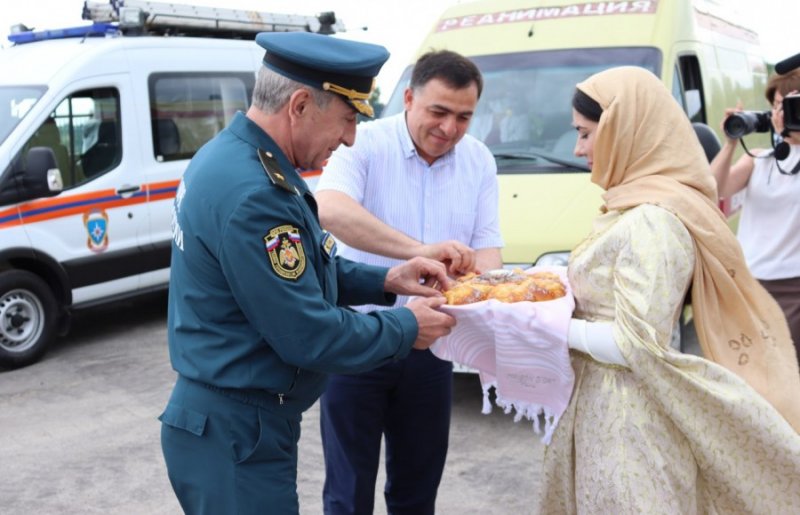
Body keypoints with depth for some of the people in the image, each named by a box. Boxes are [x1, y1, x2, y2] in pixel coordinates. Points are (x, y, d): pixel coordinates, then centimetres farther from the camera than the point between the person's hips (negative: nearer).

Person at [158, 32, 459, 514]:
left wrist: (385, 280, 4)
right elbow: (311, 338, -24)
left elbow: (303, 271, 15)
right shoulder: (251, 195, -28)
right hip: (236, 436, -10)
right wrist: (407, 327, -9)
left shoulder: (235, 156, 4)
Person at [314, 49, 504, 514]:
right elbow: (329, 210, -33)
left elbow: (487, 245, 1)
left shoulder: (480, 162, 2)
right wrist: (419, 249, -42)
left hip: (430, 345, 4)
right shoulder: (365, 144, -14)